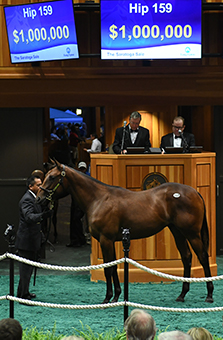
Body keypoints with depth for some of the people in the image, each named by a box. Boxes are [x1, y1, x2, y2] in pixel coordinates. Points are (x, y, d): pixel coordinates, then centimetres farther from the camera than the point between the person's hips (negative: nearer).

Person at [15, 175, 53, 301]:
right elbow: (29, 217, -36)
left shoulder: (34, 198, 13)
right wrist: (43, 215, -50)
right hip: (27, 240, -10)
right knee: (26, 268, -5)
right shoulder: (27, 199, -19)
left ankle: (23, 292, 30)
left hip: (32, 239, 10)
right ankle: (23, 295, 0)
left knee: (28, 267, 19)